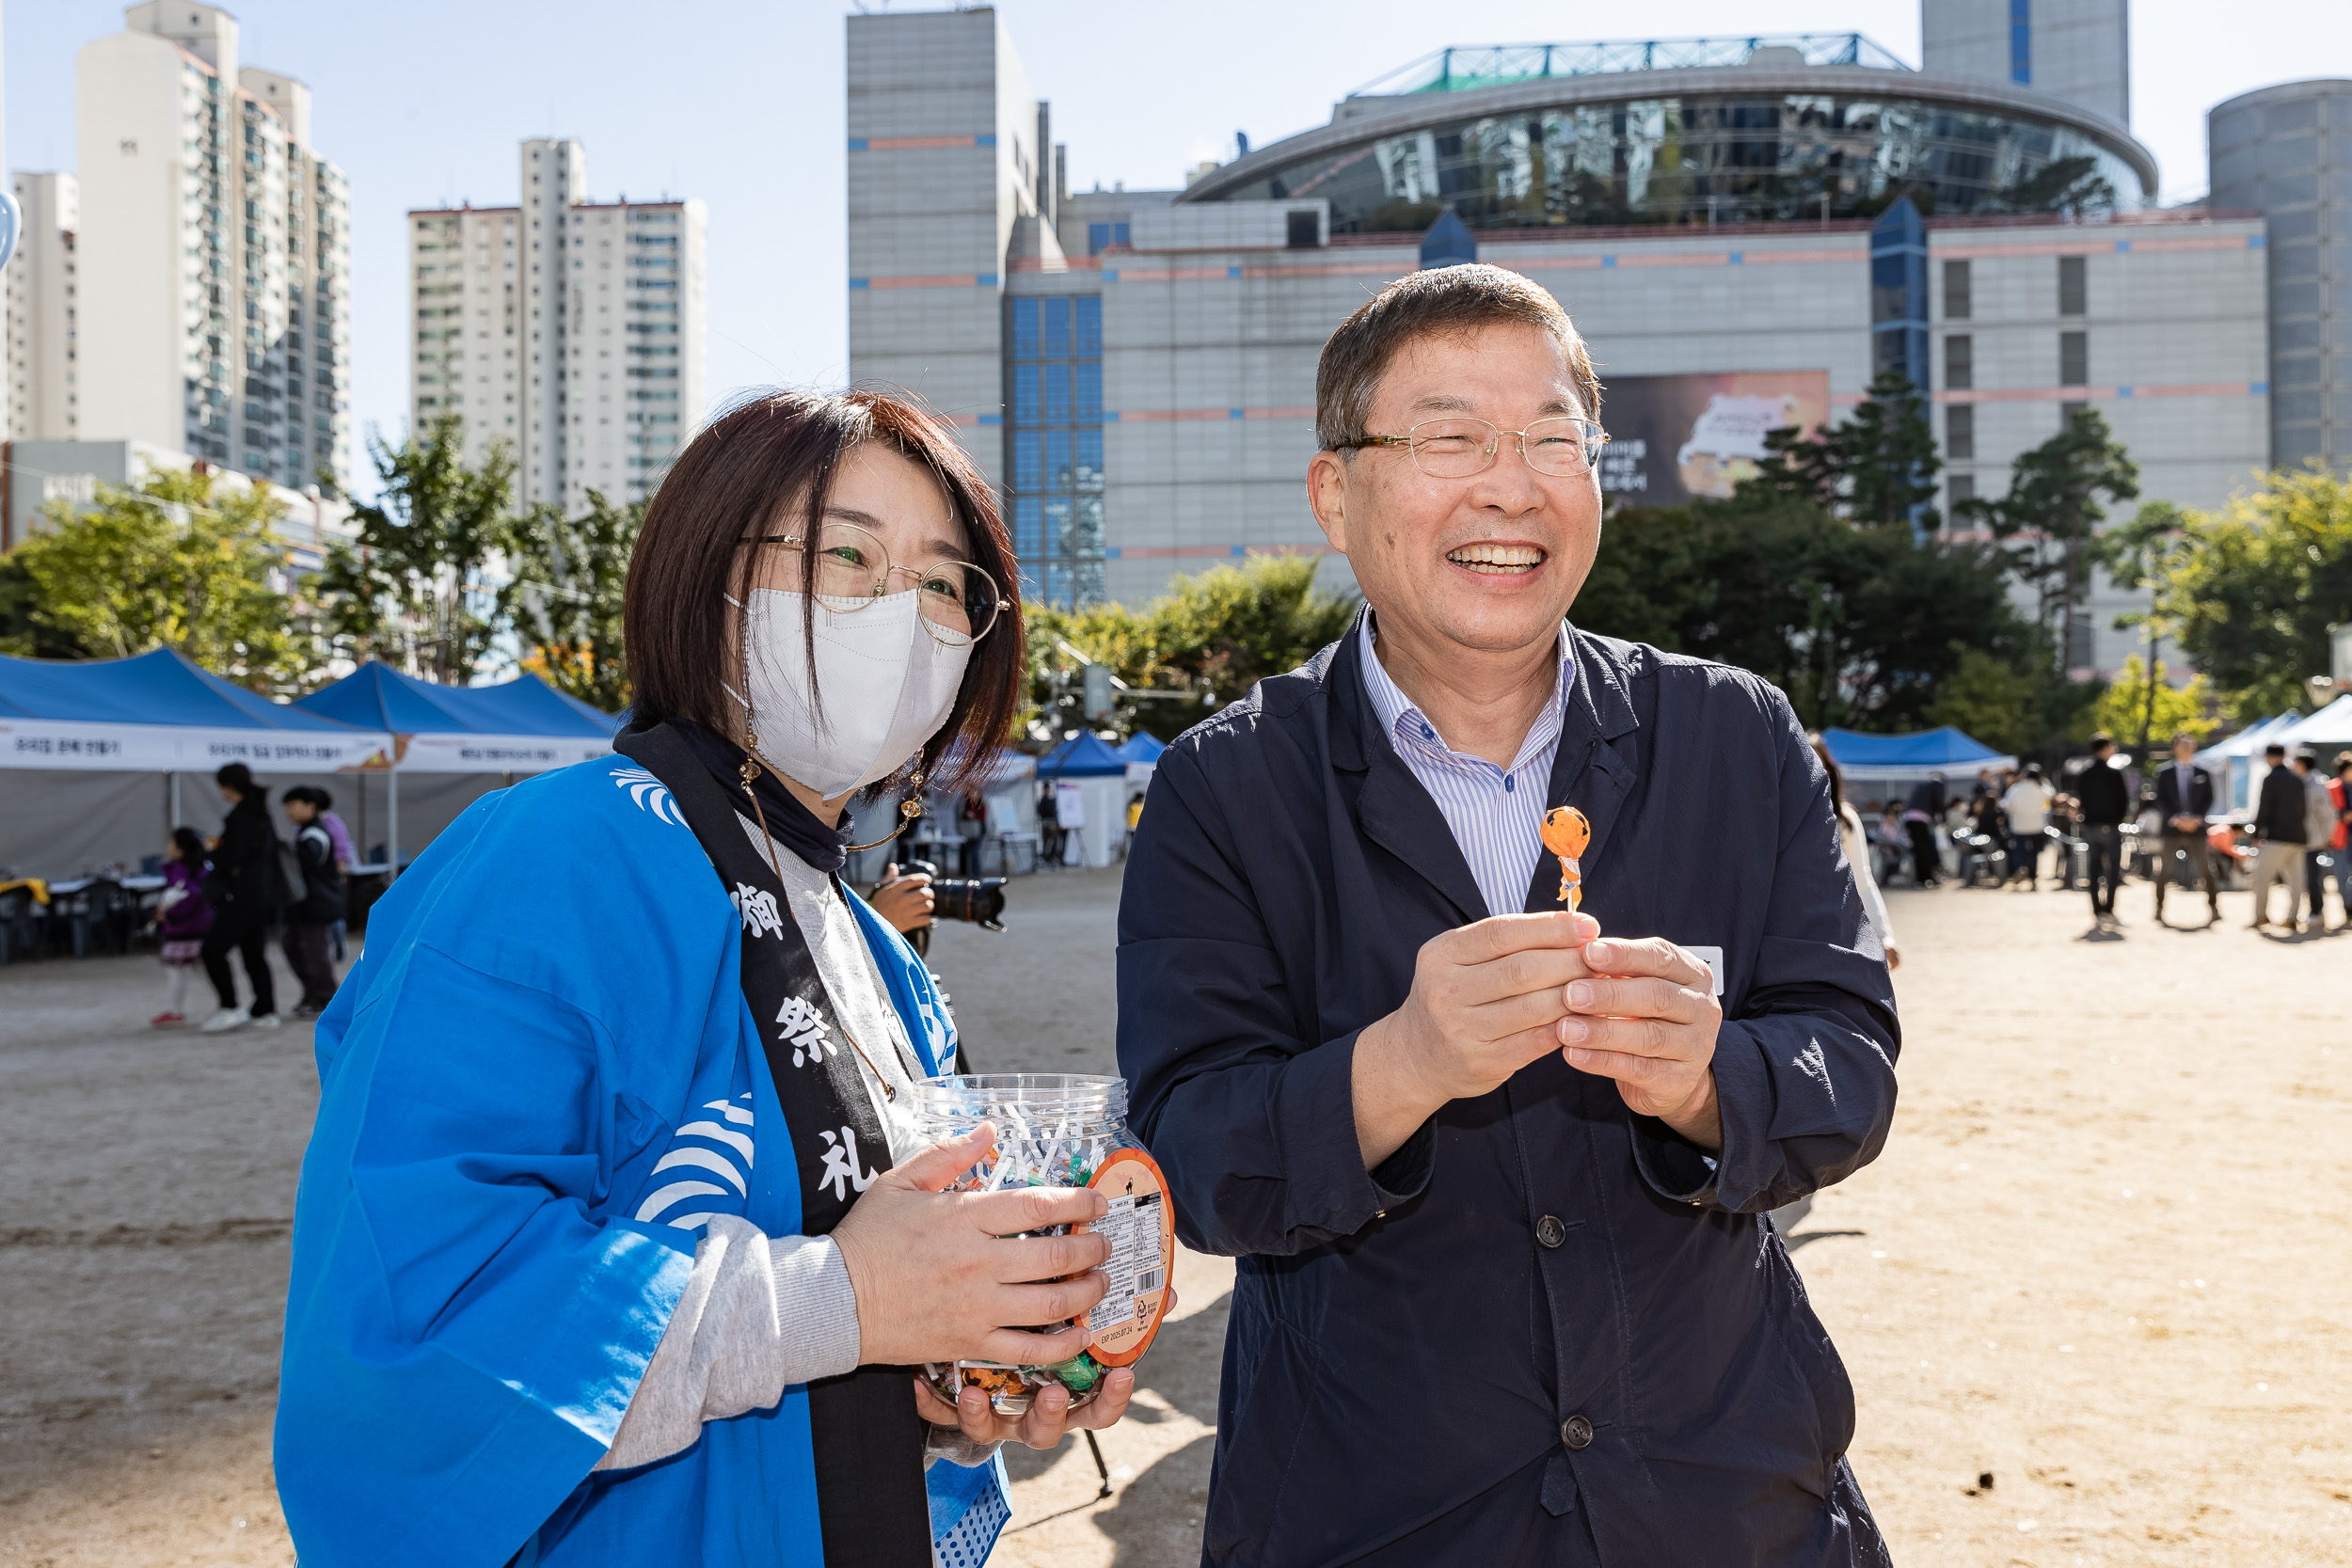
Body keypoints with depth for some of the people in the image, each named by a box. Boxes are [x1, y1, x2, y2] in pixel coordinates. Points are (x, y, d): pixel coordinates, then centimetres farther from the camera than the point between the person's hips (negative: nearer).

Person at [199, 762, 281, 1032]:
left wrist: (213, 850, 1)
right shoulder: (261, 815, 13)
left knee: (213, 950, -5)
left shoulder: (241, 816, -15)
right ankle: (265, 1011, 12)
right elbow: (271, 852, 20)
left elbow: (230, 859, -19)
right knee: (254, 954, 12)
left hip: (241, 898, -9)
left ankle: (230, 1008, -7)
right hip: (262, 895, 9)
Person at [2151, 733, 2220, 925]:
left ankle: (2213, 908, 5)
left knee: (2206, 871, -2)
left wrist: (2196, 819, -11)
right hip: (2172, 829, -1)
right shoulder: (2164, 775, 7)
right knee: (2164, 871, -2)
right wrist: (2175, 820, -13)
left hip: (2197, 829, 1)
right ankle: (2159, 908, 7)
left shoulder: (2203, 775, 12)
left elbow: (2208, 800, 5)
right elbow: (2160, 802, 0)